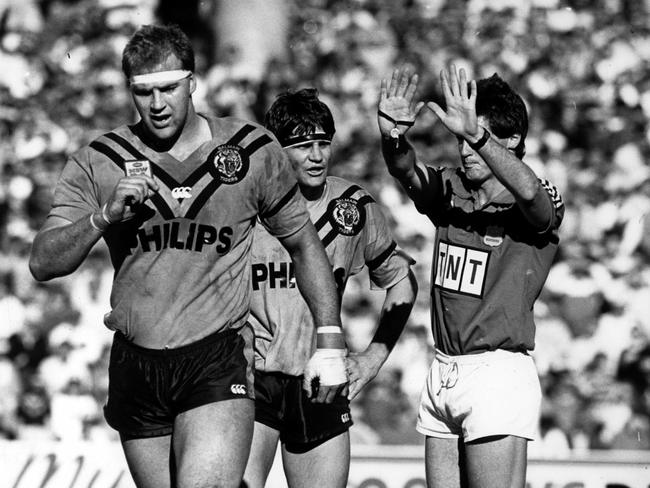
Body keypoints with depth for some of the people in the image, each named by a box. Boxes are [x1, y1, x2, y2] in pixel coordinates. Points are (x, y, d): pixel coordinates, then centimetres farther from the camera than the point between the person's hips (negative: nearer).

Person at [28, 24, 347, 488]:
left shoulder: (254, 150, 0)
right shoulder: (98, 163, 1)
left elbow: (304, 244, 12)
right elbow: (43, 264, -5)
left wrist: (330, 341, 8)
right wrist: (106, 216, -21)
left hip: (220, 360, -3)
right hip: (135, 360, 3)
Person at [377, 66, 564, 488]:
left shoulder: (538, 206, -7)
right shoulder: (450, 190, 9)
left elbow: (528, 190, -30)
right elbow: (407, 170, -8)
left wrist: (475, 134, -43)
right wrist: (394, 136, -32)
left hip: (499, 374, -6)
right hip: (443, 373, 6)